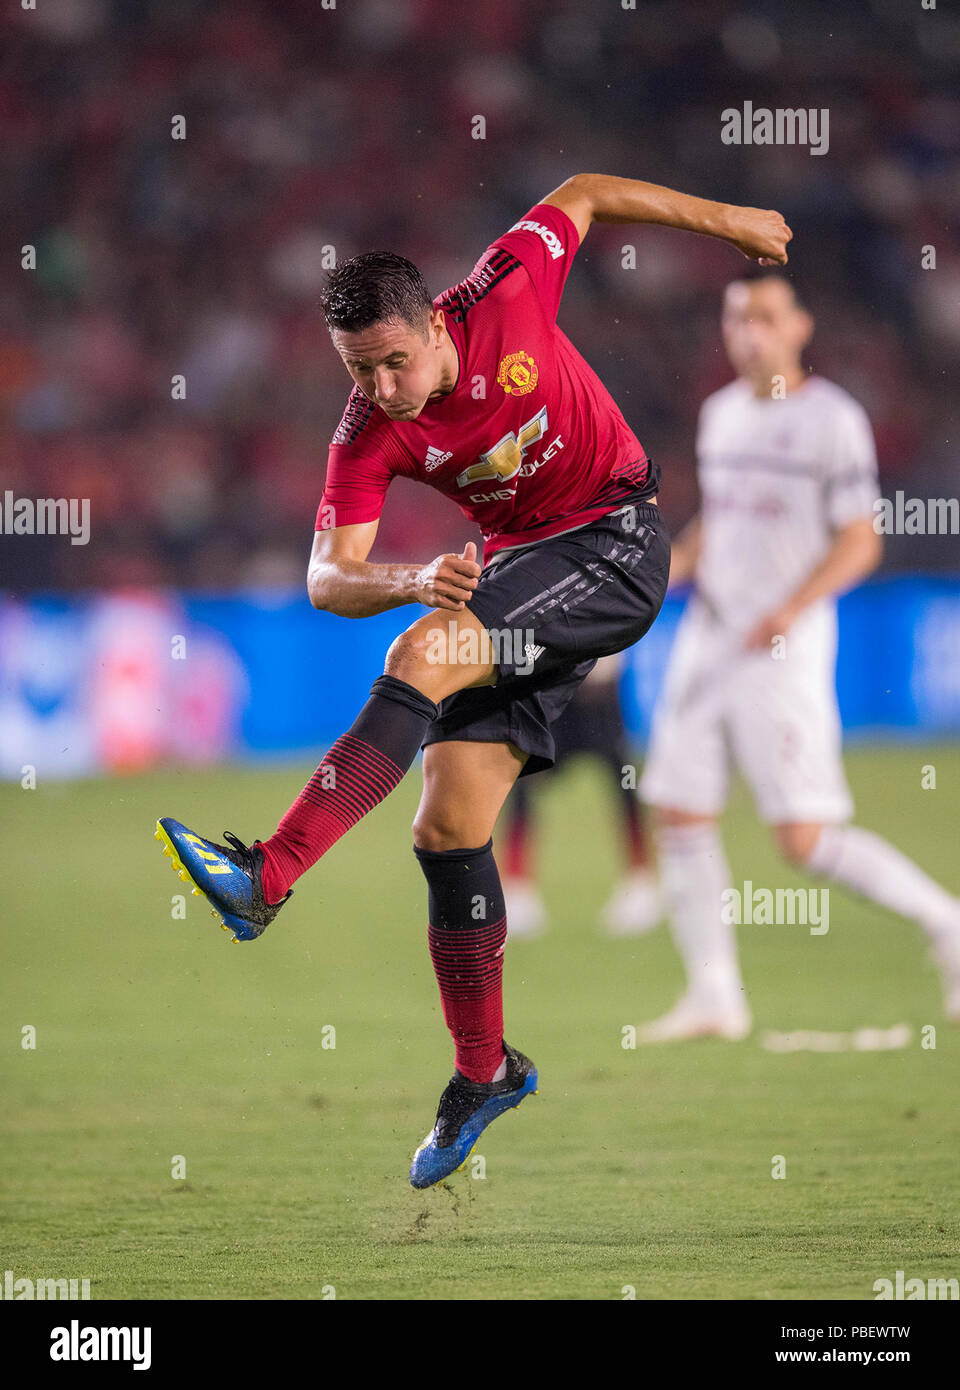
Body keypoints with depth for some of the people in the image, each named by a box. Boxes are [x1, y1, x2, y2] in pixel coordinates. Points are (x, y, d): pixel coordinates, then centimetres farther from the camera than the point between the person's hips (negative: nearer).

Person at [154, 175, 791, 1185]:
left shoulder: (506, 295, -16)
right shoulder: (368, 437, -11)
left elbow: (585, 194, 2)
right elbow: (327, 578, -15)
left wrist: (723, 219, 9)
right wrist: (410, 583, -36)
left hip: (618, 544, -5)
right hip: (518, 572, 5)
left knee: (426, 655, -29)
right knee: (450, 823, -6)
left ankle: (264, 879, -35)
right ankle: (484, 1072, 10)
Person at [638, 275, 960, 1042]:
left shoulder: (833, 419, -8)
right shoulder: (721, 413, 13)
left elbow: (859, 544, -11)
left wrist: (791, 608, -24)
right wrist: (667, 568, 6)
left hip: (784, 650, -7)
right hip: (706, 636, 7)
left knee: (805, 840, -10)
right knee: (680, 814, 2)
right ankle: (715, 995, 10)